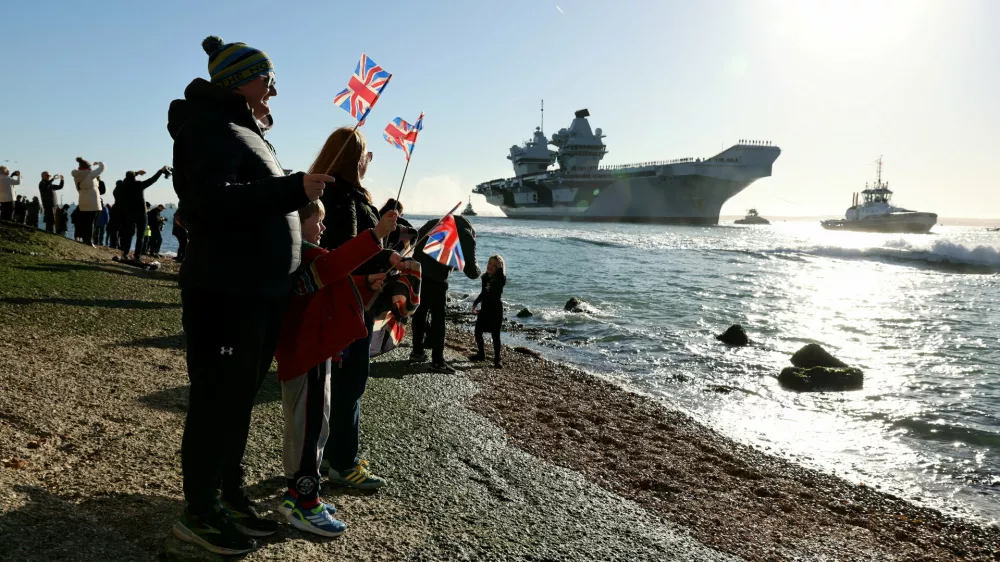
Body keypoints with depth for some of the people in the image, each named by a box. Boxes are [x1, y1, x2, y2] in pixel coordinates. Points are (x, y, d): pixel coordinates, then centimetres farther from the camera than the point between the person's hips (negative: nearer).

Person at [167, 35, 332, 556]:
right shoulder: (210, 127, -10)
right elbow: (215, 200, -26)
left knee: (240, 396, 16)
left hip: (262, 291, 10)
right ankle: (198, 511, 11)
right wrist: (293, 188, -28)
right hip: (226, 292, -10)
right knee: (218, 399, -2)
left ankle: (229, 494, 29)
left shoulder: (245, 131, 21)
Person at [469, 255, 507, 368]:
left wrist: (499, 266, -31)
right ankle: (481, 354, 28)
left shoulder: (500, 279, -11)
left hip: (496, 310, -6)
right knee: (478, 331, 10)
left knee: (495, 335, -4)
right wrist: (475, 304, 14)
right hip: (485, 308, 6)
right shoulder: (485, 277, 6)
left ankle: (497, 359, 3)